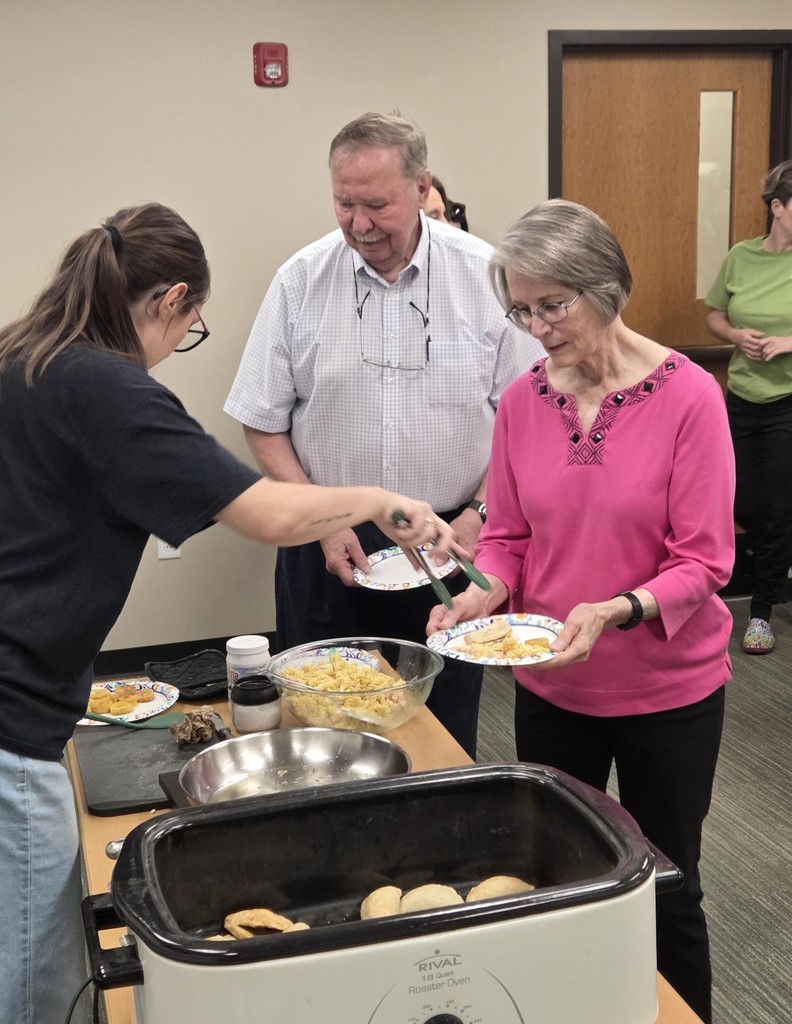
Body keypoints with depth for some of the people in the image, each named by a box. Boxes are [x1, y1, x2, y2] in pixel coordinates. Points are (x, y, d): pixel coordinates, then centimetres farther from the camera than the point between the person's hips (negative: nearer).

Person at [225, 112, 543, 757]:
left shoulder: (486, 275, -5)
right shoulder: (301, 281, -3)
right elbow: (264, 423, 2)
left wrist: (480, 512, -10)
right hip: (331, 548, 1)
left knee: (447, 739, 11)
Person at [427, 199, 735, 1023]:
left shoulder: (687, 397, -15)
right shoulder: (522, 400, -3)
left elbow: (701, 560, -14)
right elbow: (506, 536, 5)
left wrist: (616, 610, -29)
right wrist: (487, 591, -15)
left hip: (665, 690, -3)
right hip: (549, 687, 4)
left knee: (667, 893, 12)